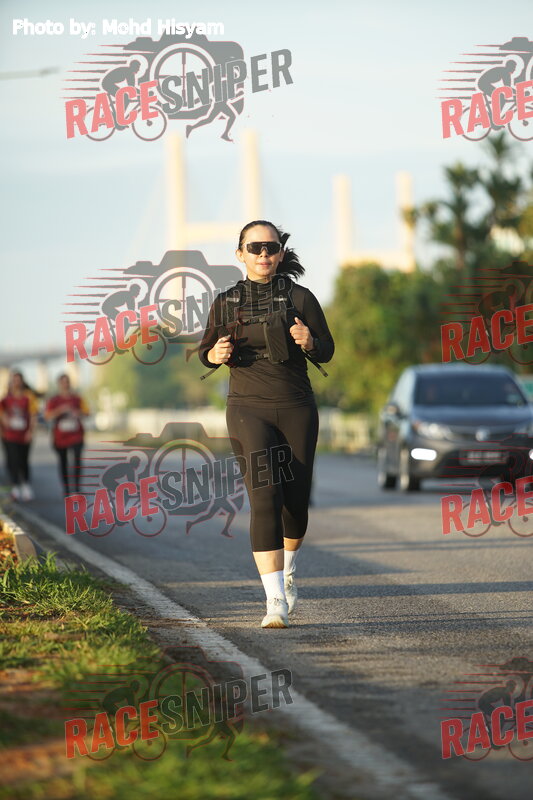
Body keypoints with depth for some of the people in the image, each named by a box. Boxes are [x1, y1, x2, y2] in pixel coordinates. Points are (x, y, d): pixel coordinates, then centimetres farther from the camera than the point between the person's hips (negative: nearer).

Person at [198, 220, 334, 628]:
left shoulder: (300, 298, 0)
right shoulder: (226, 302, 3)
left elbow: (327, 350, 7)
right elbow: (207, 352, 14)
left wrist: (309, 342, -16)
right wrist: (216, 354, -9)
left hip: (297, 409, 1)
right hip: (249, 409, -1)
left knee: (296, 503, 9)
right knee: (265, 498, -17)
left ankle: (287, 571, 42)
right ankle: (276, 602, -22)